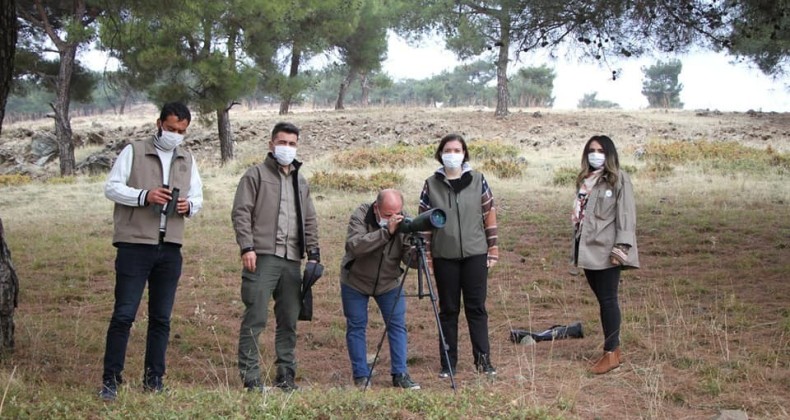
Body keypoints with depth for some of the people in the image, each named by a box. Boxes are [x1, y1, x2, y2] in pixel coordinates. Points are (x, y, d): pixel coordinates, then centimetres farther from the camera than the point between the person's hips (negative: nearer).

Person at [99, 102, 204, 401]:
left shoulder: (187, 160, 16)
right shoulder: (134, 152, 2)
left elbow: (198, 198, 19)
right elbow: (112, 187, -4)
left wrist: (189, 205, -5)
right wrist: (144, 196, -19)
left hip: (170, 248, 5)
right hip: (135, 245, -5)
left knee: (161, 317, 9)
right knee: (124, 314, -6)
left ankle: (154, 378, 17)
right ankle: (110, 379, 0)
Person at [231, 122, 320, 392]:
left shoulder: (300, 182, 22)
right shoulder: (256, 174, 4)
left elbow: (310, 221, 24)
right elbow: (241, 212, -4)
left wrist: (313, 253, 13)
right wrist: (247, 247, -14)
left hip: (292, 261, 6)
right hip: (262, 258, -6)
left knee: (289, 321, 8)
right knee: (255, 319, -7)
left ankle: (286, 376, 15)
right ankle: (250, 378, -4)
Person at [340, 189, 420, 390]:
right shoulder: (361, 215, -23)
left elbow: (411, 260, -18)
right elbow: (354, 245, -40)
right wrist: (386, 231, -46)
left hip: (389, 283, 2)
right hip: (355, 282, -2)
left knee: (398, 326, -2)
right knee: (356, 327, 1)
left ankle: (400, 374, 5)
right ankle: (361, 376, 9)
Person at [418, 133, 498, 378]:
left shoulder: (478, 181, 2)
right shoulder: (431, 185, 2)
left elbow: (489, 214, 4)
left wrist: (493, 249, 2)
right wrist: (426, 255, 0)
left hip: (475, 254, 0)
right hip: (444, 257, 1)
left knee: (476, 307, 2)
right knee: (448, 310, 6)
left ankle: (483, 359, 9)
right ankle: (448, 363, 13)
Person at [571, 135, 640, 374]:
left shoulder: (619, 179, -6)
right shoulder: (585, 180, 16)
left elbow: (626, 215, -11)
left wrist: (621, 247, -17)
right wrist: (577, 248, 15)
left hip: (606, 251, -7)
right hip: (587, 250, 7)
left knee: (608, 300, -3)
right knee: (602, 299, 10)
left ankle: (611, 353, 2)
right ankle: (614, 349, 17)